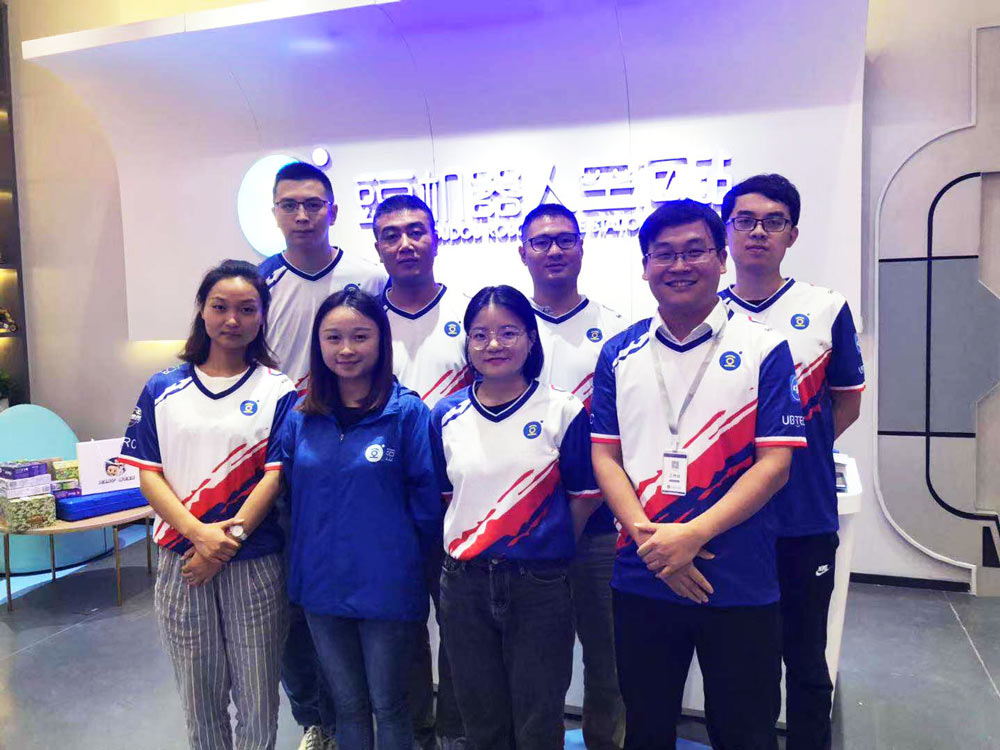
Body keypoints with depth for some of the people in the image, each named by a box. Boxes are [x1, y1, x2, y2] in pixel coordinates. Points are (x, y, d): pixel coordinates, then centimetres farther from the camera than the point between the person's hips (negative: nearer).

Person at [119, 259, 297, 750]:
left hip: (255, 565, -2)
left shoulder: (278, 391, -1)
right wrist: (200, 533, -13)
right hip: (181, 563, 2)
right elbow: (148, 473, 1)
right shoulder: (163, 389, 5)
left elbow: (275, 475, -6)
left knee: (257, 694, 9)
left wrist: (229, 537, -15)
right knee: (199, 692, 15)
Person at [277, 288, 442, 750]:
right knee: (347, 706, 21)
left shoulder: (407, 412, -11)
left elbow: (426, 495, -8)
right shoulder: (301, 418, 3)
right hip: (321, 587, 4)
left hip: (387, 587, -4)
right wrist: (304, 559, 7)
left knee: (388, 707, 13)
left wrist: (406, 556, -7)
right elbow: (291, 495, 12)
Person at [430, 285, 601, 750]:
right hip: (464, 584, 3)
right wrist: (466, 547, 5)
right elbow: (444, 496, 11)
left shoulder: (563, 411, -6)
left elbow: (582, 498, -1)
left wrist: (546, 548, 1)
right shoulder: (446, 415, 3)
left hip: (539, 585, -3)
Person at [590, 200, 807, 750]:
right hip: (641, 580, 3)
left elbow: (774, 462, -9)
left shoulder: (762, 349, -3)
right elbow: (605, 456, 2)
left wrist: (692, 535, -18)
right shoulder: (618, 354, 5)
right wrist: (648, 536, -13)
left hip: (739, 583, -2)